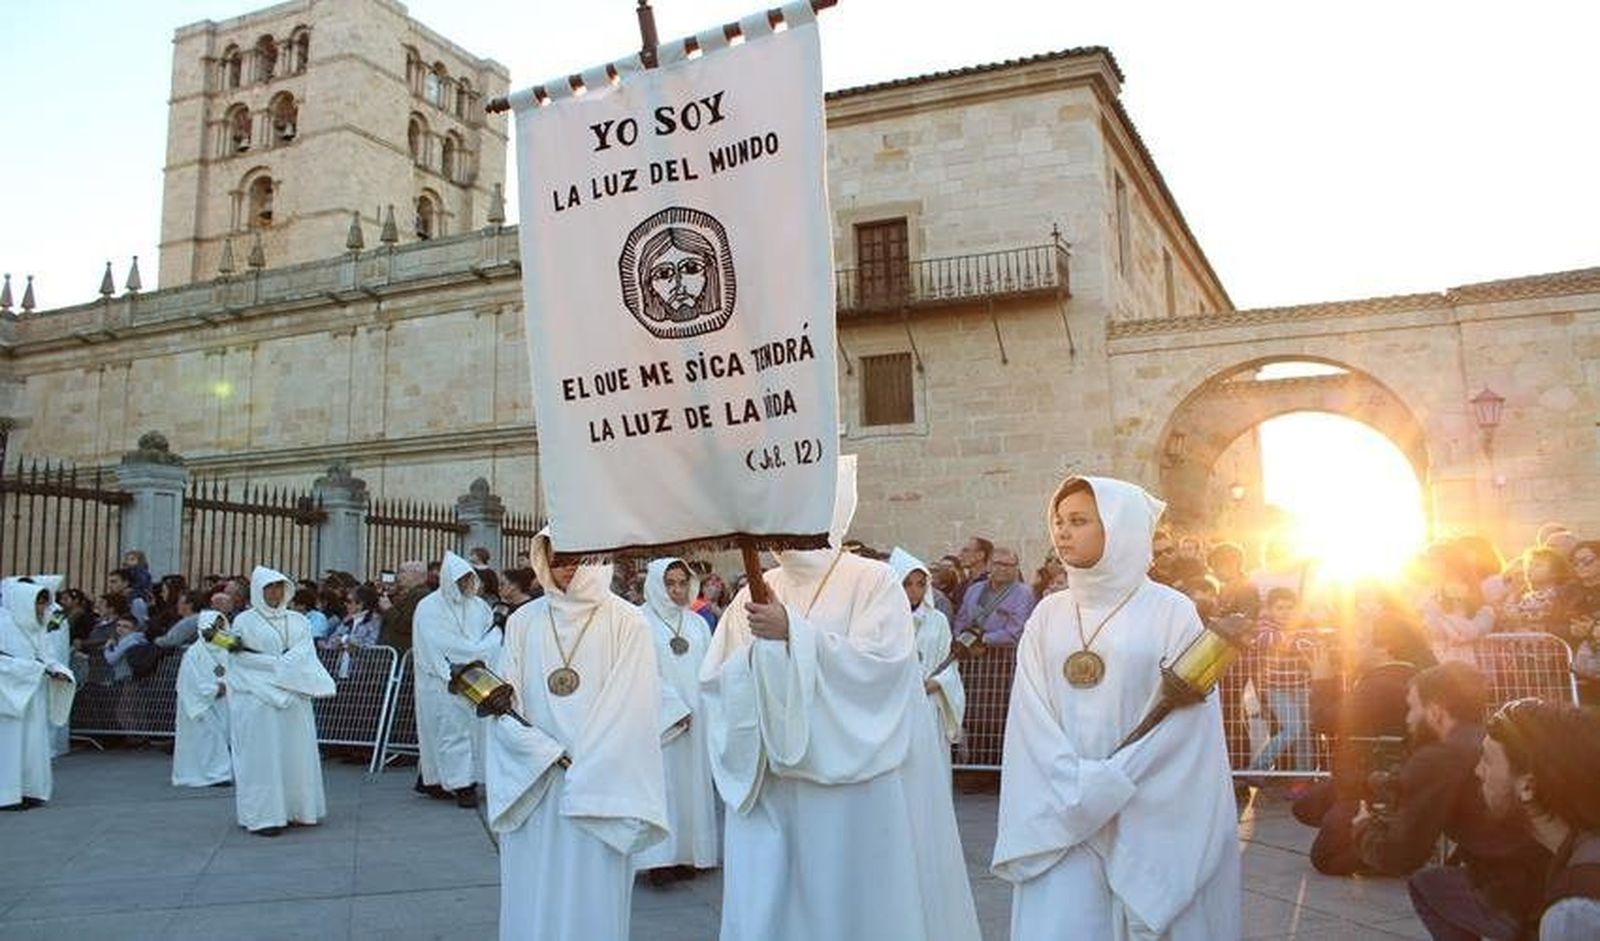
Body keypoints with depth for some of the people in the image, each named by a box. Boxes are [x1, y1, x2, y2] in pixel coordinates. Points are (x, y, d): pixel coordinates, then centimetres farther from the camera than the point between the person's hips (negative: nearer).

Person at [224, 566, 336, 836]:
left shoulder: (298, 621, 13)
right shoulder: (244, 621, 2)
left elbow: (306, 656, 4)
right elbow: (240, 659, -5)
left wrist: (281, 666, -14)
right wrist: (279, 666, -12)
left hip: (293, 697, 4)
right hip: (258, 699, -4)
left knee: (296, 753, 5)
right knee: (263, 756, -4)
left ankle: (294, 810, 14)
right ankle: (262, 816, 1)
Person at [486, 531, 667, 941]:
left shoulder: (625, 622, -3)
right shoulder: (523, 622, 5)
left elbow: (634, 711, -7)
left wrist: (586, 777, -9)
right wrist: (551, 755, -9)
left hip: (599, 796, -3)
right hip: (531, 791, 3)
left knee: (592, 903, 3)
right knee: (531, 903, 9)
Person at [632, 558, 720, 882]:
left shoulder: (698, 623, 12)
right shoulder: (641, 622, -4)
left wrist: (707, 712, -2)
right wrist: (674, 709, -12)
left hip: (696, 719, 5)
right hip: (658, 719, -5)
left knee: (692, 780, 6)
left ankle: (687, 852, 13)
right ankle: (660, 856, -2)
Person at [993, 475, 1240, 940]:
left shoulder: (1171, 612, -2)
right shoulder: (1048, 615, 8)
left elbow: (1183, 717, -7)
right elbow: (1032, 717, 3)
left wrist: (1106, 789, -10)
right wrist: (1076, 788, -10)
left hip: (1148, 820, -2)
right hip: (1062, 815, 2)